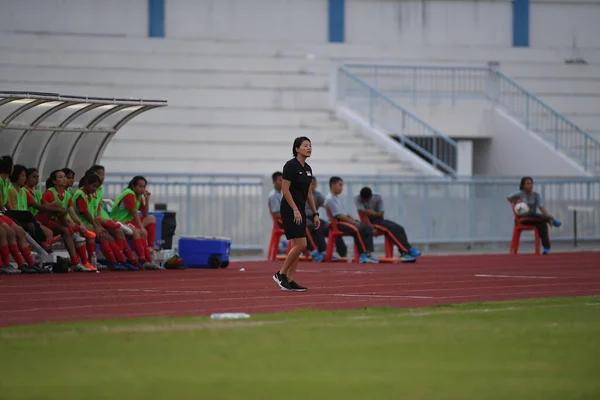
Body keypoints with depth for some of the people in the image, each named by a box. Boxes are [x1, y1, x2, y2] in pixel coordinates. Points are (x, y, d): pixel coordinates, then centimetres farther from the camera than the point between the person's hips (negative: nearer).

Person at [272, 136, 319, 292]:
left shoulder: (307, 168, 13)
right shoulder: (291, 165, -13)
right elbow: (285, 190, -16)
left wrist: (315, 213, 14)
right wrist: (295, 210, -20)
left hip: (300, 211, 9)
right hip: (290, 210, -9)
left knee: (297, 246, 6)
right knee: (300, 244, -13)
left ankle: (290, 281, 7)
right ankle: (280, 274, -2)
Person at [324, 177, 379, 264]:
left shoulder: (340, 199, 24)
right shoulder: (330, 199, -7)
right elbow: (338, 215, -14)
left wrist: (355, 220, 4)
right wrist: (352, 221, -13)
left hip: (345, 220, 10)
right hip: (337, 223, -10)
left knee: (368, 227, -6)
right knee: (357, 229, -32)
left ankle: (369, 253, -17)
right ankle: (363, 254, -26)